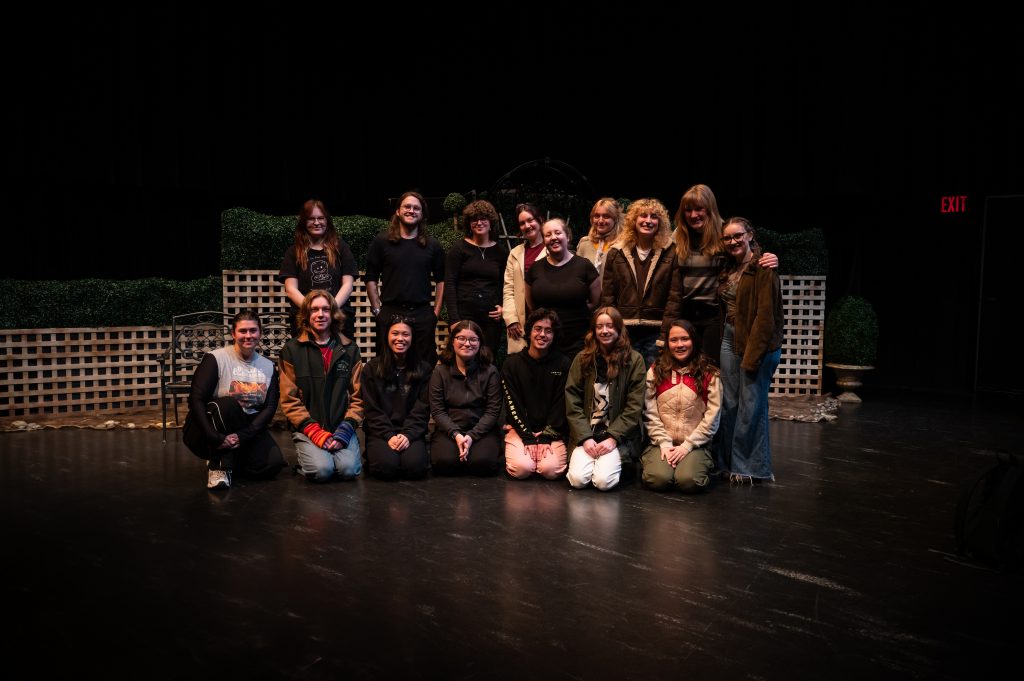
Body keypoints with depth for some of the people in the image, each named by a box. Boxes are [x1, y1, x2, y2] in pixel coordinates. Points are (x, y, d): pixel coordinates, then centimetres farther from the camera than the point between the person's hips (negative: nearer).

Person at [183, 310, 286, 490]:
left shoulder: (268, 366, 5)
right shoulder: (215, 359, -9)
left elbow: (270, 407, -4)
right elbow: (196, 401, -17)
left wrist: (243, 436, -21)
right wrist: (216, 438, -29)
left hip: (248, 428, 4)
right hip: (209, 432, -4)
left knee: (274, 463, -21)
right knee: (227, 404, -35)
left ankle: (227, 461, 8)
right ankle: (219, 466, -18)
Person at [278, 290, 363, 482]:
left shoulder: (349, 349, 8)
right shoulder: (291, 350, 3)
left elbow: (357, 396, 5)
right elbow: (289, 400, -1)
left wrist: (345, 429, -9)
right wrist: (314, 431, -11)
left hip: (341, 428, 1)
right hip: (307, 428, -1)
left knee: (348, 468, -23)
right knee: (322, 470, -24)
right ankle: (304, 453, 8)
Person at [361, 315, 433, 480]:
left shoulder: (423, 369, 8)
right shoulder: (372, 368, 6)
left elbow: (422, 409, 2)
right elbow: (371, 409, 0)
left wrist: (408, 435, -14)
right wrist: (389, 436, -13)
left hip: (412, 432, 0)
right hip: (380, 433, 0)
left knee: (415, 466, -28)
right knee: (387, 466, -27)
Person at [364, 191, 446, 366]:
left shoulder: (432, 245, 10)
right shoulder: (381, 242, 5)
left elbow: (441, 280, 11)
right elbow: (371, 279, 5)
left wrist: (436, 312, 4)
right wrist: (377, 309, -1)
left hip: (423, 314, 1)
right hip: (390, 313, -1)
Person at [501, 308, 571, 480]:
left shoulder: (563, 364, 1)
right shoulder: (512, 364, 1)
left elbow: (560, 405, -1)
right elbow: (513, 405, -3)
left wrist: (547, 437, -11)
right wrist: (529, 437, -12)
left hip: (552, 431, 0)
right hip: (519, 428, 0)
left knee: (551, 470, -23)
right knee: (521, 469, -24)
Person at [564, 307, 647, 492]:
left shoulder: (634, 360, -1)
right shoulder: (582, 359, 4)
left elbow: (634, 406, -4)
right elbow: (572, 402, 0)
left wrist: (613, 437, -13)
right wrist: (585, 437, -10)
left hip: (619, 436, -1)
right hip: (586, 433, 2)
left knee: (604, 481, -21)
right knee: (578, 479, -19)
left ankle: (616, 463, 11)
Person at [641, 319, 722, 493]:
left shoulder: (709, 374, 2)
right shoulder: (655, 371, 6)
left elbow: (712, 417, -3)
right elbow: (650, 414, 0)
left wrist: (687, 446, -10)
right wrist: (664, 444, -10)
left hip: (695, 444, 0)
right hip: (662, 443, 0)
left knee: (688, 481, -28)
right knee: (659, 479, -28)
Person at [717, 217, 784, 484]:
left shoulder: (763, 268, -10)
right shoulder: (728, 270, 15)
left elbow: (765, 316, -15)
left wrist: (751, 356, -17)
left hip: (758, 342, -7)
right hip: (730, 339, 7)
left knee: (751, 405, -3)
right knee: (729, 403, 9)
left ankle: (751, 468, 9)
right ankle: (729, 462, 20)